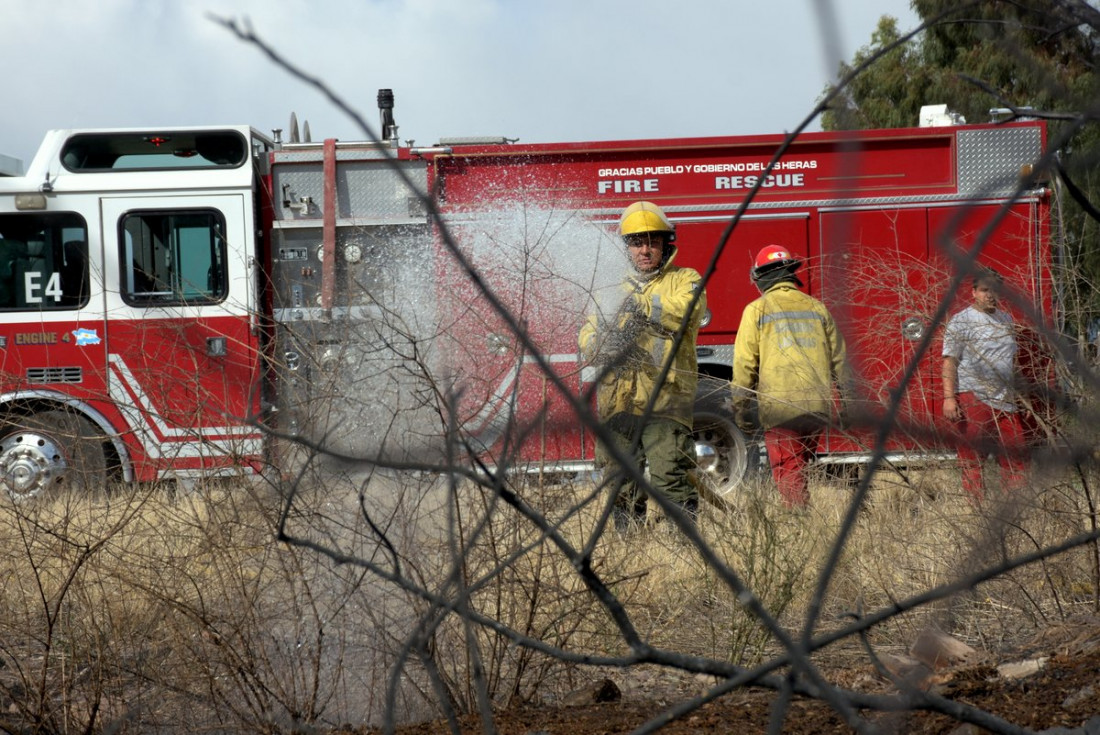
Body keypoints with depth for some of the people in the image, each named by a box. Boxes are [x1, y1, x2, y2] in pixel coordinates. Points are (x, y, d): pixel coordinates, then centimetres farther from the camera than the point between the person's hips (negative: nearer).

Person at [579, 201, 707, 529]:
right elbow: (588, 336, 11)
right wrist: (601, 346, -12)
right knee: (622, 486, 6)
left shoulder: (684, 281, 10)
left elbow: (684, 314, -13)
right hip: (617, 400, 5)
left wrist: (639, 302, -16)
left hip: (663, 399, -5)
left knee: (672, 481, -15)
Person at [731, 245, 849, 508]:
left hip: (780, 406, -5)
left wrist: (740, 407, 3)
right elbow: (839, 358, 15)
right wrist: (846, 398, 22)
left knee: (787, 471, -3)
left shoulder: (756, 310, 0)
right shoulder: (816, 307, 12)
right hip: (819, 405, 5)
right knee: (800, 465, 18)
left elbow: (744, 364, -3)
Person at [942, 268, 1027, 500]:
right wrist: (948, 397, -17)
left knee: (1014, 456, 2)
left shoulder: (1006, 320, 19)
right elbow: (950, 361, -7)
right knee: (972, 457, -5)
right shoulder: (961, 321, -1)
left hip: (1004, 400, 6)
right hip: (972, 398, -6)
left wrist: (1014, 393, 22)